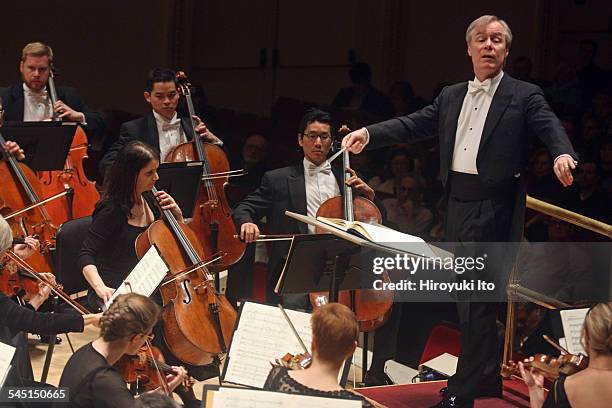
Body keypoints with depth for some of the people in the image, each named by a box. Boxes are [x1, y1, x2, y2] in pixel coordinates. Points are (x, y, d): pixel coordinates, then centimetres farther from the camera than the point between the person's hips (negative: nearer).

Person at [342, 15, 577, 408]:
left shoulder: (524, 95, -2)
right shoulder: (451, 97, 15)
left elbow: (550, 127, -15)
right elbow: (413, 125, 11)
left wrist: (562, 154, -37)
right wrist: (368, 133, -3)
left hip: (492, 208, -7)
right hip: (457, 204, 7)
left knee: (477, 298, -8)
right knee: (469, 297, 15)